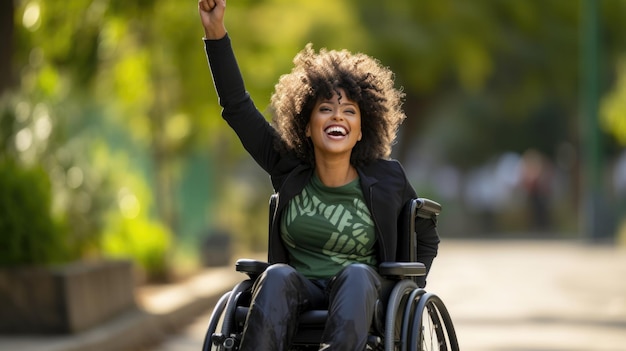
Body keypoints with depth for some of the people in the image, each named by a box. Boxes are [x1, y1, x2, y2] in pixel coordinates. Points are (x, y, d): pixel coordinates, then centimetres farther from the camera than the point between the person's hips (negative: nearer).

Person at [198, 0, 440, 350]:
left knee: (357, 274, -34)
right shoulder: (289, 168, 3)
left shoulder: (386, 179, 0)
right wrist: (217, 33, -5)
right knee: (277, 276, -32)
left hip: (361, 295, -1)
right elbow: (237, 106, 1)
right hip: (299, 293, 1)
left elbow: (426, 237, 17)